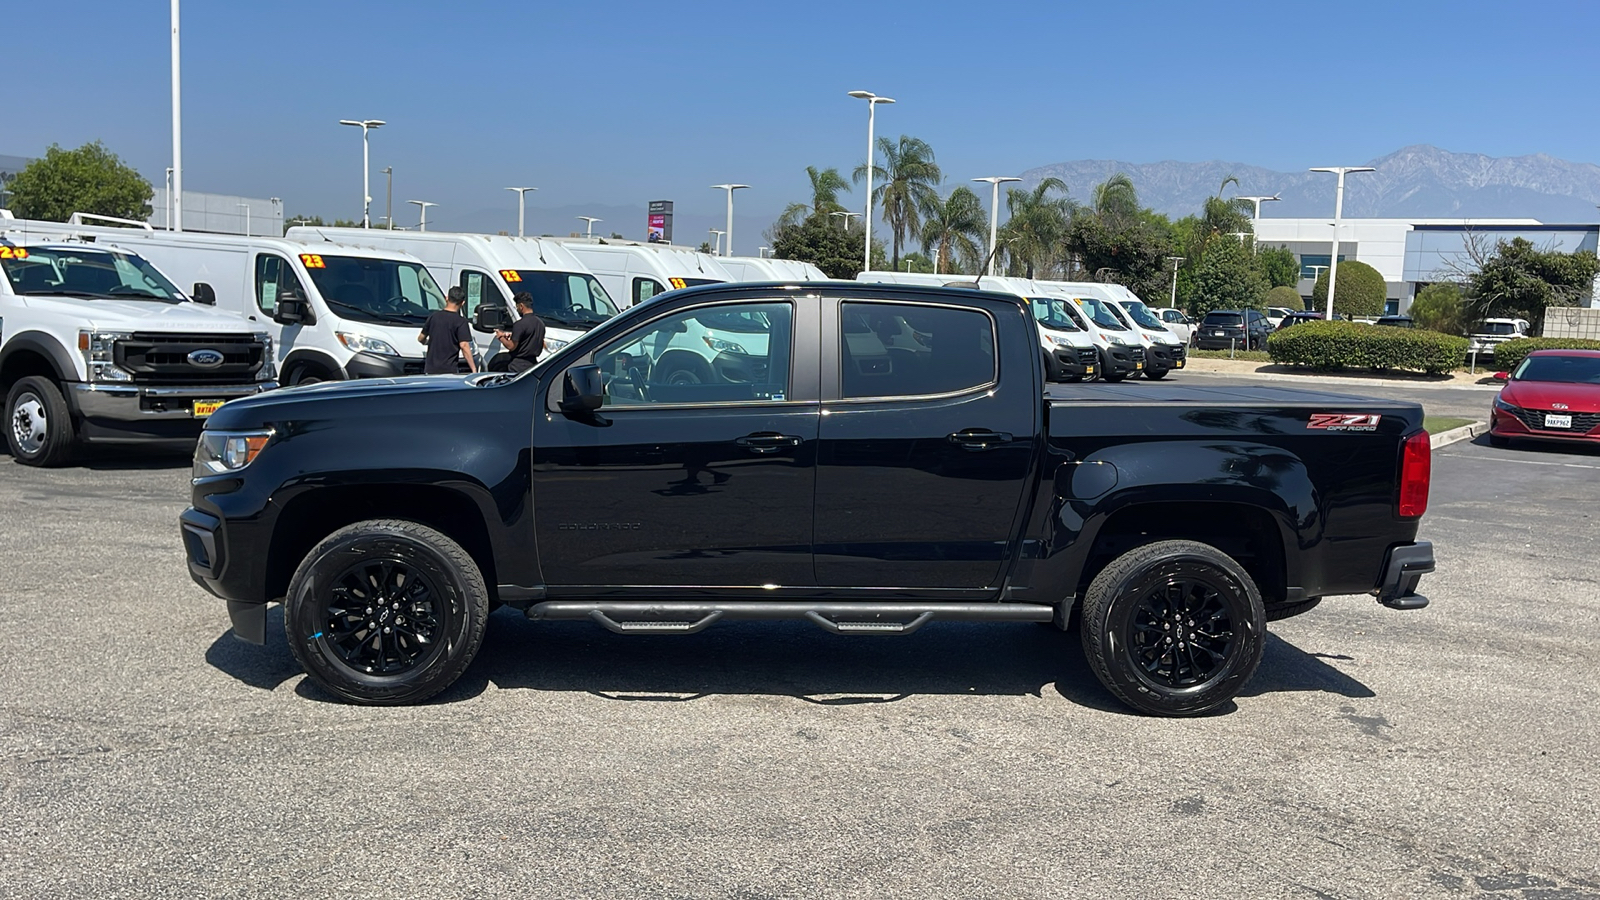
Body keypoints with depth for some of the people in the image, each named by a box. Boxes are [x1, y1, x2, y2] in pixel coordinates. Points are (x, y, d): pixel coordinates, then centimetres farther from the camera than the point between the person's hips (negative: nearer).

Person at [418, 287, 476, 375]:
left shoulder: (434, 316, 4)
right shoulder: (460, 321, -10)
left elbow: (421, 338, 14)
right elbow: (464, 346, -18)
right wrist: (474, 369, -17)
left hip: (430, 369, 4)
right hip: (449, 371, -4)